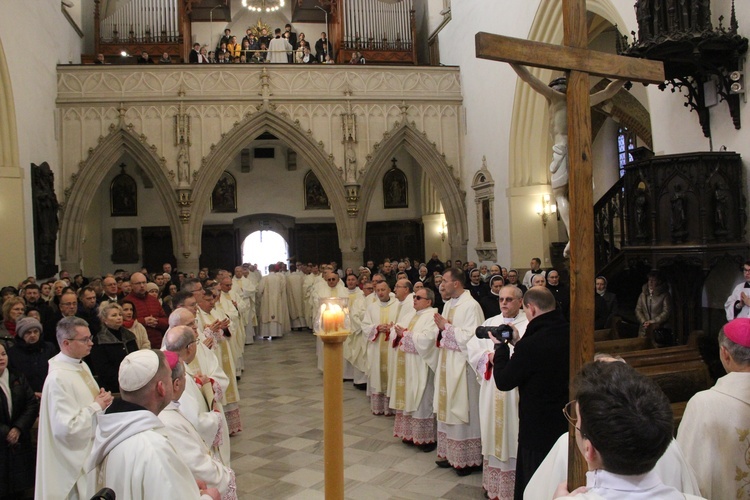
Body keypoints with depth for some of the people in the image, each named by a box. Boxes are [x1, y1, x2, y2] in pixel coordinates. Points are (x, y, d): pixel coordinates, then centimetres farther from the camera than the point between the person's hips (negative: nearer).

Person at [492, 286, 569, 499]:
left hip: (538, 428, -7)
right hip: (568, 423, 7)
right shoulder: (569, 334, -5)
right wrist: (517, 343, 8)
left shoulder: (531, 344, -28)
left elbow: (503, 382, -15)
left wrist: (501, 347, -3)